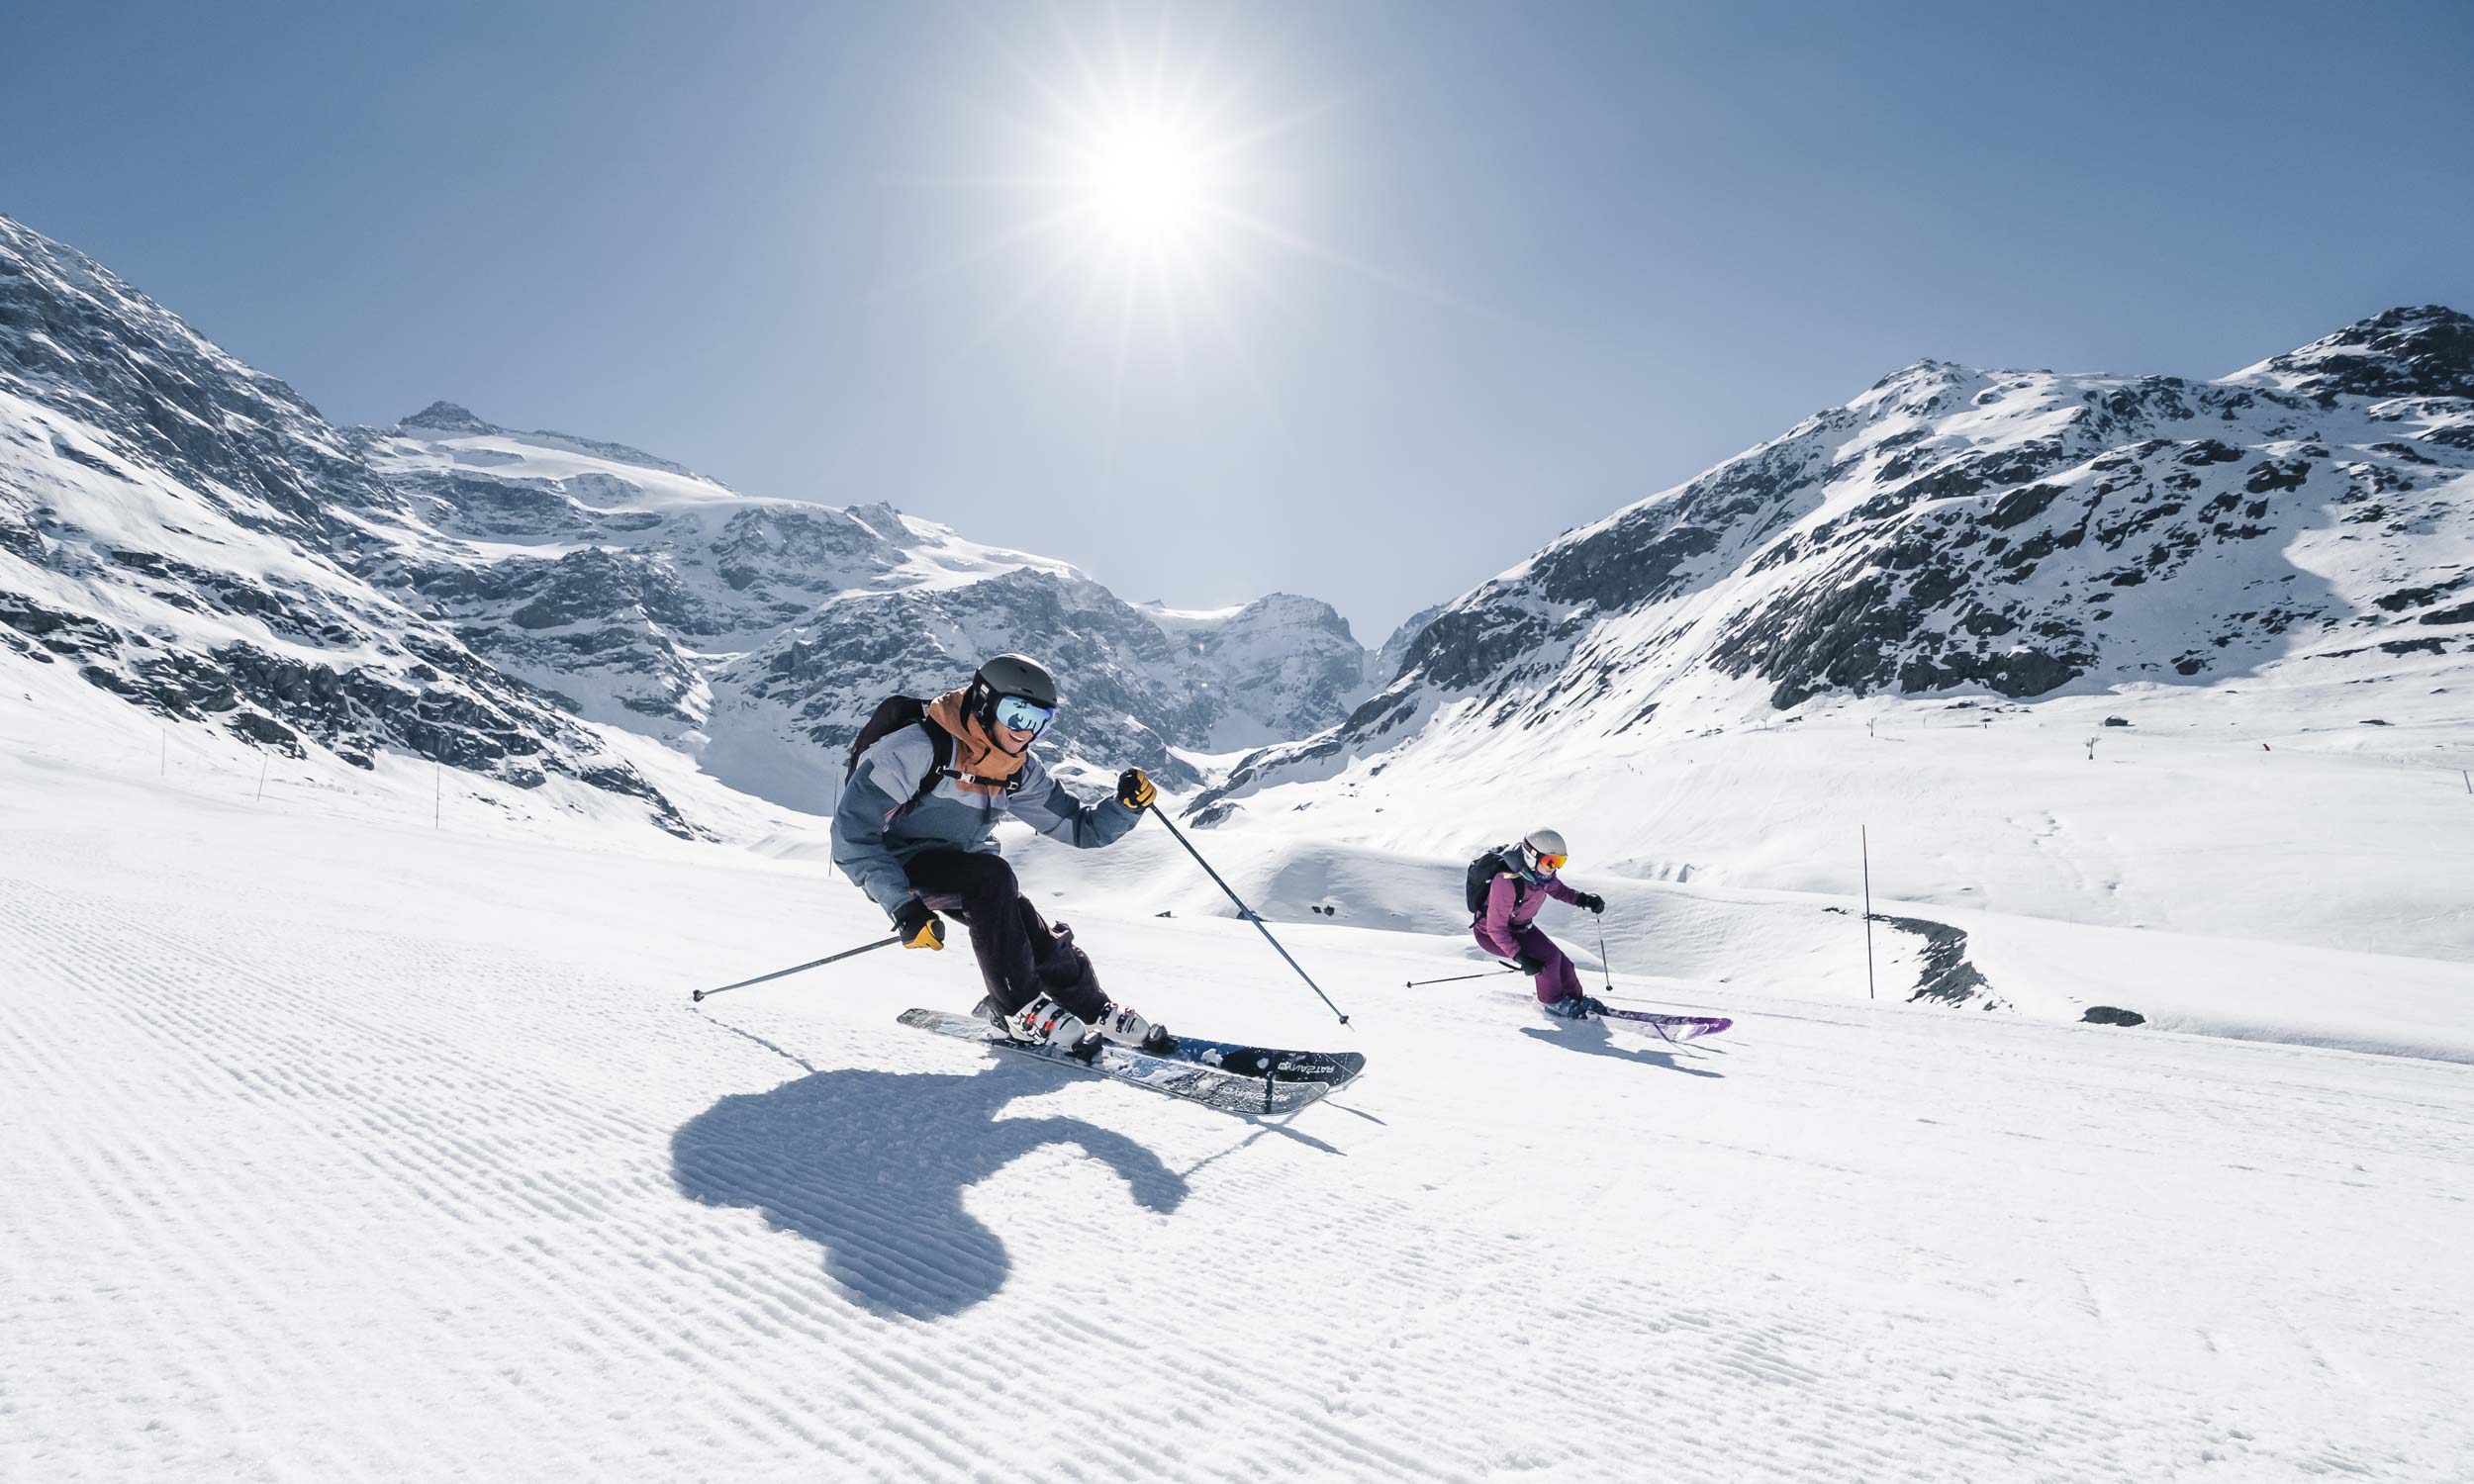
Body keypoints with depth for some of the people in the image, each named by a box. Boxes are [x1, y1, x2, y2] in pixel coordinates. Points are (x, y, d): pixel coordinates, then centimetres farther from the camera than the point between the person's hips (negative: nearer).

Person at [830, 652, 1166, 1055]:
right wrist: (904, 906, -37)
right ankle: (1019, 1009, -19)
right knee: (991, 875, -32)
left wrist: (1127, 805, -20)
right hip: (897, 867, -6)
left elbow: (1079, 827, 0)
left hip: (957, 868, 6)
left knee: (1043, 942, -10)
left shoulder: (1019, 772, -4)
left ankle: (1094, 1013, 18)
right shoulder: (917, 749, -26)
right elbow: (852, 833, -29)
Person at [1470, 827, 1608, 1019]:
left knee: (1560, 961, 0)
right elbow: (1496, 928, -33)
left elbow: (1558, 890, 7)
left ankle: (1576, 998, 26)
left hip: (1521, 926, 7)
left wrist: (1584, 899, -11)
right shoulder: (1507, 881, -37)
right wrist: (1520, 958, -37)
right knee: (1549, 956, -19)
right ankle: (1553, 1002, 4)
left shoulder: (1539, 872, -15)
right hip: (1490, 934, -7)